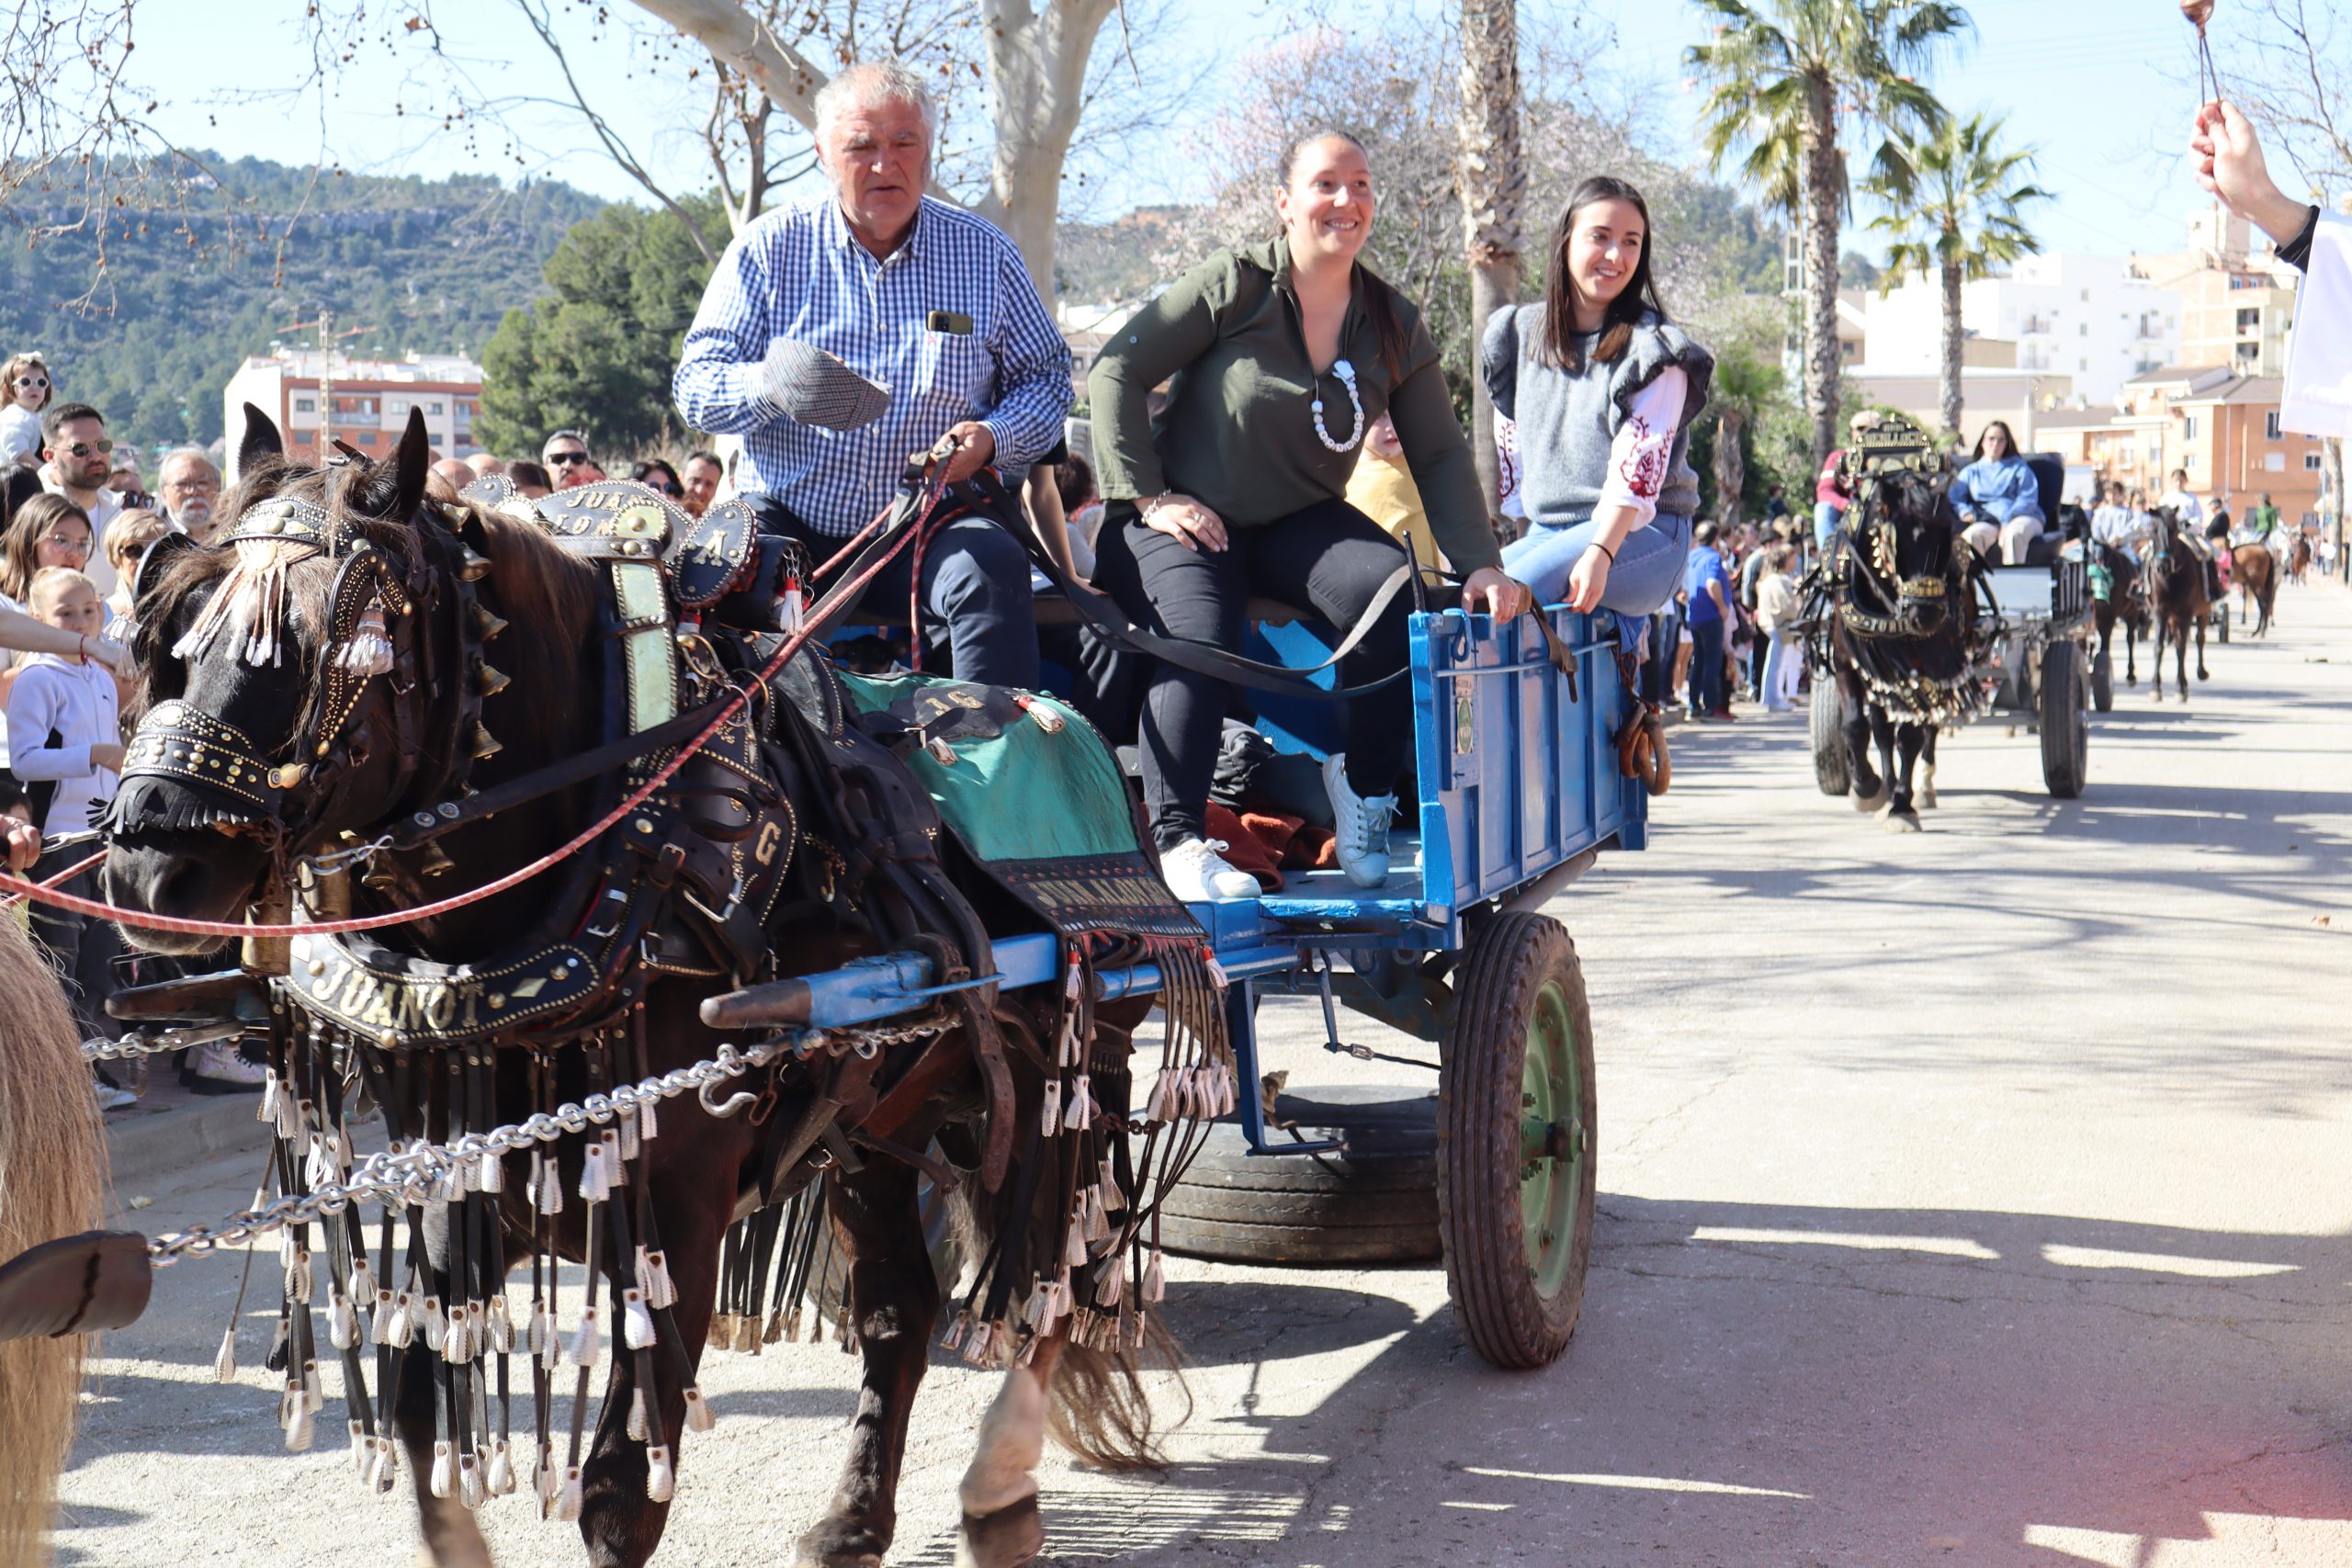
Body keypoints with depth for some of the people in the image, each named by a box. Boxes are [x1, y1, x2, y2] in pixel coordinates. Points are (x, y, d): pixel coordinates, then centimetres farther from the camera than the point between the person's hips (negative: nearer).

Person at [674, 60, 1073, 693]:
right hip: (790, 519, 0)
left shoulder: (984, 253, 7)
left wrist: (992, 438, -10)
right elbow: (695, 379, 2)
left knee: (992, 566, -31)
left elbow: (1046, 378, 13)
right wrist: (768, 384, -22)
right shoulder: (770, 248, 5)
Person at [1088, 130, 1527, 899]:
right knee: (1202, 637, -33)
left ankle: (1363, 781, -7)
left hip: (1299, 524, 4)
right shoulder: (1233, 284, -9)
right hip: (1185, 520, -3)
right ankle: (1178, 837, -24)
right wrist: (1147, 496, -15)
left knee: (1391, 589, -26)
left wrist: (1480, 564, -6)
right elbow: (1115, 372, -9)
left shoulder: (1393, 325, 4)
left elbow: (1440, 456, 5)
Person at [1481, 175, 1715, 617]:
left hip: (1639, 531, -6)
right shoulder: (1522, 333, 12)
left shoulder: (1653, 348, -6)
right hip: (1547, 531, 6)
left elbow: (1639, 465, -17)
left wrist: (1599, 554, -32)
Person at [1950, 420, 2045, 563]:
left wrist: (2007, 521, -12)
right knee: (1972, 535, -36)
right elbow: (1955, 499, 10)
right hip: (1988, 521, 1)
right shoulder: (1970, 472, 25)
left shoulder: (2018, 467, 21)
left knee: (2014, 533, -39)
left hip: (2021, 517, -1)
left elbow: (2028, 499, 5)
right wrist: (1966, 512, -14)